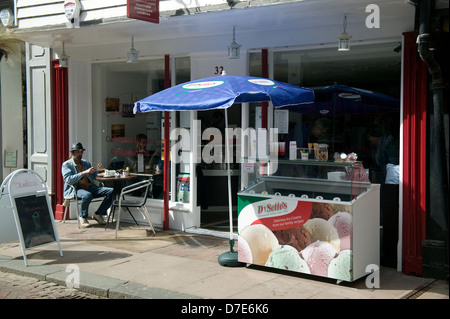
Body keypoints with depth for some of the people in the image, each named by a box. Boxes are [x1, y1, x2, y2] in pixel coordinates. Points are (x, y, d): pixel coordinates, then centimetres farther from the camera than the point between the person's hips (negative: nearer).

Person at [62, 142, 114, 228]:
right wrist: (84, 173, -20)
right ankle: (83, 217, -14)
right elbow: (68, 180, -12)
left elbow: (93, 176, 24)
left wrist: (98, 170, 2)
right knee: (87, 195, -42)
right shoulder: (66, 164, 6)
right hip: (76, 189, -6)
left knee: (111, 191, -16)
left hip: (90, 187, 6)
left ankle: (98, 214, -6)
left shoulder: (86, 163, 24)